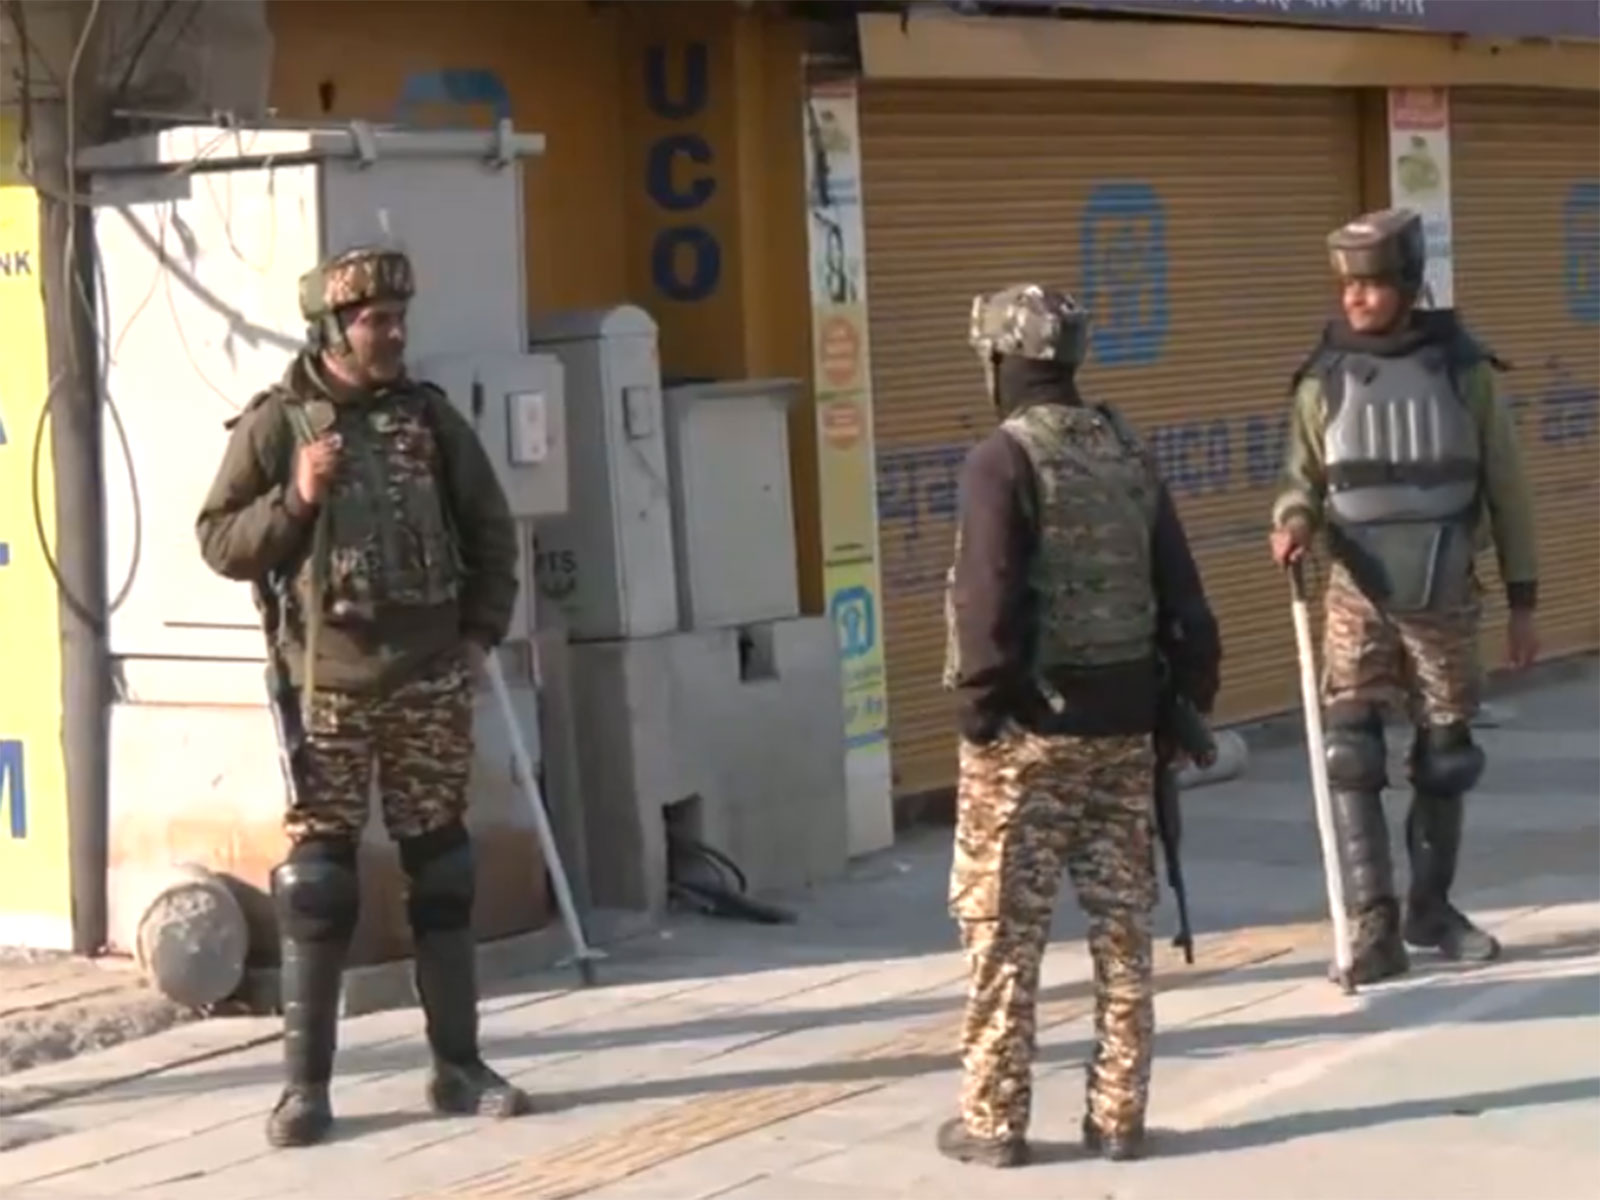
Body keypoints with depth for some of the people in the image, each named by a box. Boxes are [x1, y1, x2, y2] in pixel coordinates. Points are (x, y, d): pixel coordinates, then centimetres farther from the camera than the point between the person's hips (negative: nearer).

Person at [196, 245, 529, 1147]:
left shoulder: (429, 414, 7)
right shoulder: (276, 423, -3)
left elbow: (490, 529, 14)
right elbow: (218, 542, -3)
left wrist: (482, 633, 6)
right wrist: (296, 500, -17)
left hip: (431, 686, 3)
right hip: (329, 690, -3)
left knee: (443, 873, 8)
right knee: (317, 883, -2)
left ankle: (459, 1066, 17)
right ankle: (308, 1083, 5)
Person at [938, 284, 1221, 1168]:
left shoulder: (1002, 459, -11)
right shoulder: (1128, 456, 9)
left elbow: (991, 602, -19)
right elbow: (1183, 599, 9)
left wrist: (979, 707, -10)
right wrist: (1186, 705, 14)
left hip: (1030, 728, -6)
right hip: (1122, 724, 6)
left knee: (1003, 930, 3)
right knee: (1121, 927, 10)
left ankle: (993, 1120, 7)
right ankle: (1118, 1114, 15)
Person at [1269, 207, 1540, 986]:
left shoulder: (1462, 370, -3)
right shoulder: (1324, 381, -2)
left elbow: (1505, 491, 3)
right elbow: (1304, 481, 5)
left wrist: (1523, 601, 3)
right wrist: (1293, 522, -19)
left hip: (1446, 597, 1)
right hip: (1359, 596, 0)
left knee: (1445, 757, 10)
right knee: (1352, 754, -12)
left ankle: (1430, 906, 27)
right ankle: (1373, 925, -10)